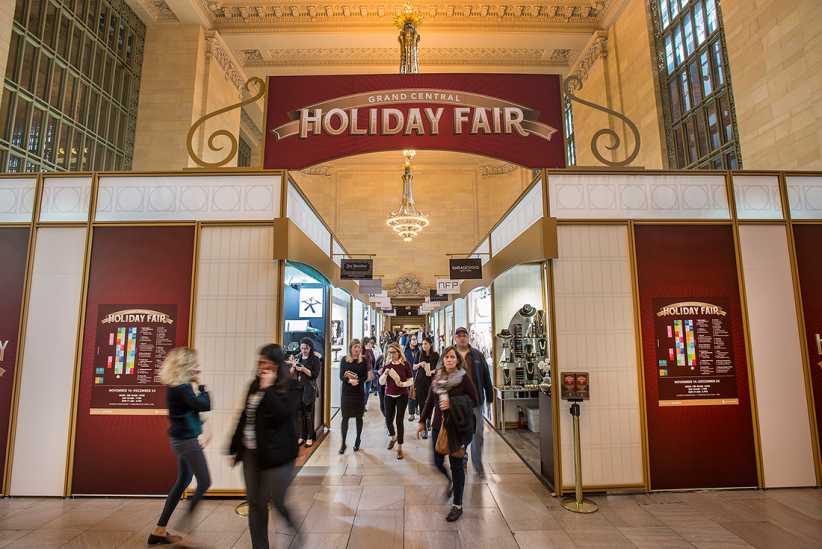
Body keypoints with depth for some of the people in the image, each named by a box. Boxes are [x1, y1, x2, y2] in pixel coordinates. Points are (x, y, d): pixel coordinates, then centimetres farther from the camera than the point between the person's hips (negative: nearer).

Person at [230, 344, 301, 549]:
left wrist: (267, 389, -21)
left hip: (276, 454, -6)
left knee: (277, 502, 0)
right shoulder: (255, 385, 9)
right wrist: (236, 447, 17)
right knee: (255, 505, 11)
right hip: (251, 453, 6)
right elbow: (245, 416, 15)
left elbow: (280, 414, -24)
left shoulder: (289, 387, -10)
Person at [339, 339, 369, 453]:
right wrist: (350, 380, -25)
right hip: (346, 392, 0)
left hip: (359, 392, 0)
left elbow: (365, 377, -4)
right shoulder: (344, 360, -1)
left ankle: (357, 441, 25)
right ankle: (343, 443, 13)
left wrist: (357, 380, -22)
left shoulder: (363, 360, -2)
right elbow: (341, 376, -6)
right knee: (345, 417, 3)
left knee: (359, 417, 10)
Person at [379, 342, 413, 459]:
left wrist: (402, 384, -22)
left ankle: (399, 447, 14)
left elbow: (411, 381, -3)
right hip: (389, 396, 3)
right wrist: (385, 373, -19)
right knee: (388, 420, 8)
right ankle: (393, 437, 40)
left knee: (399, 420, -2)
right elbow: (381, 382, -1)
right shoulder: (387, 365, -1)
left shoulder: (405, 364, -8)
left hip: (402, 396, -3)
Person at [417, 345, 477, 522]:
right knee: (438, 462, 12)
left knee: (456, 464, 3)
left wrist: (453, 404, -18)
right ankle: (451, 481, 45)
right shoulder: (437, 377, 4)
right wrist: (422, 421, 13)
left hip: (457, 427, -4)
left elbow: (473, 400, -6)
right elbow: (430, 401, 11)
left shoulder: (463, 378, -9)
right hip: (439, 425, 5)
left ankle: (457, 506, 20)